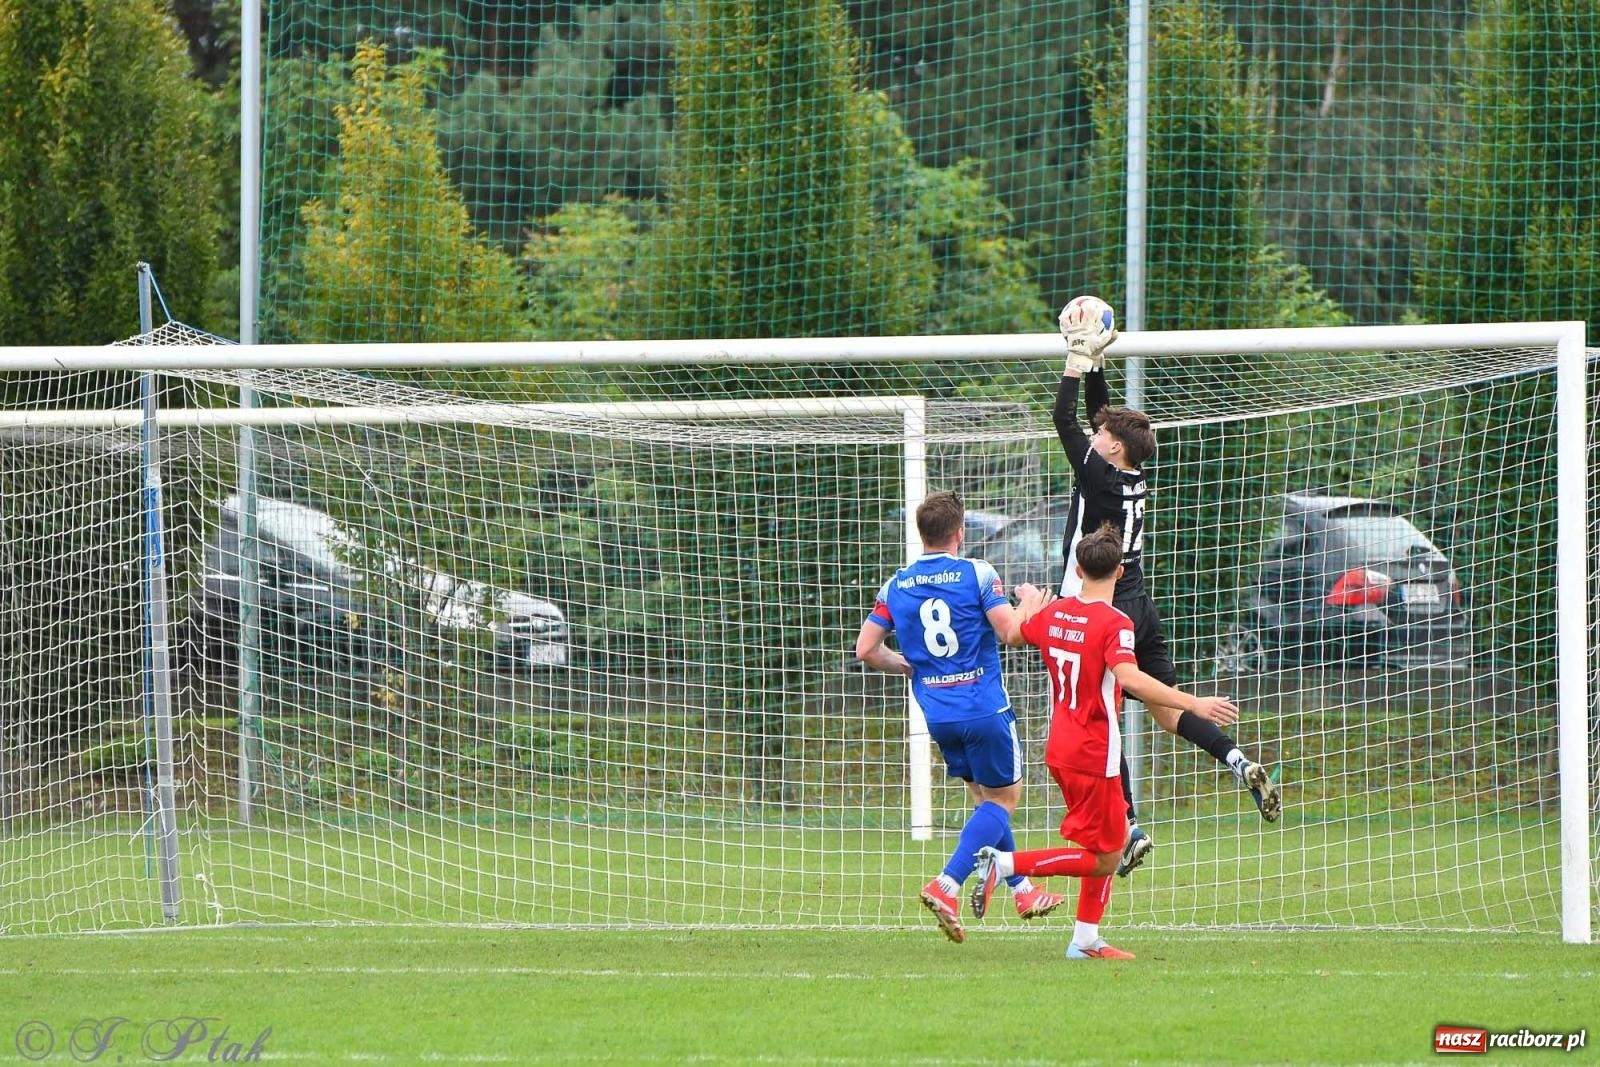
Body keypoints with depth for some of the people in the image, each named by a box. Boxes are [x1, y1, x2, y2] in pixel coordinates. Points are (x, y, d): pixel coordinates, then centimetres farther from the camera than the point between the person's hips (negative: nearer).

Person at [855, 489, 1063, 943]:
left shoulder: (896, 586, 5)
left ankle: (1023, 890, 27)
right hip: (984, 709, -5)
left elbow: (866, 650, 3)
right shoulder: (978, 574, -8)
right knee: (1003, 798, 3)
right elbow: (1012, 632, -15)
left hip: (937, 714, 5)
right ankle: (946, 886, -15)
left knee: (985, 798, 21)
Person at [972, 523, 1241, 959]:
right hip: (1093, 755, -9)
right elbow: (1130, 678, -34)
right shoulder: (1114, 624, -18)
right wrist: (1193, 703, -36)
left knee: (1114, 840, 19)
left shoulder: (1053, 614, 4)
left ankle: (1086, 939, 16)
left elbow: (1014, 633, 25)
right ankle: (1003, 862, -10)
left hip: (1061, 748, 9)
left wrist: (1029, 603, 46)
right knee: (1103, 858, -2)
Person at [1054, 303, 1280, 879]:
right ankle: (1239, 761, -9)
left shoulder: (1099, 479, -14)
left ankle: (1128, 828, -7)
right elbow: (1101, 414, 17)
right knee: (1167, 706, 11)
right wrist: (1094, 358, 14)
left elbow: (1064, 418, -12)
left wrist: (1079, 357, -6)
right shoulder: (1132, 479, 5)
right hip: (1140, 611, 8)